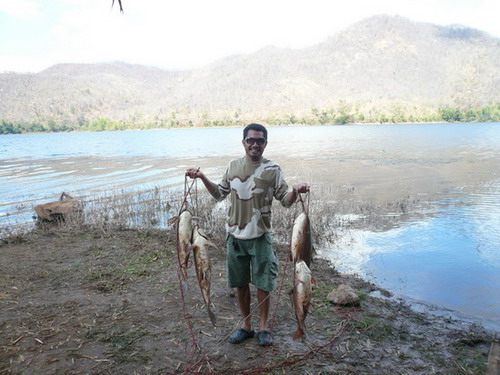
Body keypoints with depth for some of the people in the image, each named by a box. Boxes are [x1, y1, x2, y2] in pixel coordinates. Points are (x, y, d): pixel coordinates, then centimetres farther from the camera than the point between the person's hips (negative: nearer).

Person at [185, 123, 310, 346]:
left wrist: (296, 191, -26)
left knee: (262, 283, 8)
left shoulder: (272, 170, -7)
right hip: (235, 235, 3)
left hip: (260, 236, -3)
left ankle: (263, 326, 27)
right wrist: (203, 178, 3)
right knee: (240, 283, 14)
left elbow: (286, 200, -5)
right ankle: (246, 325, 32)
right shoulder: (233, 166, 3)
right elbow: (220, 194, 15)